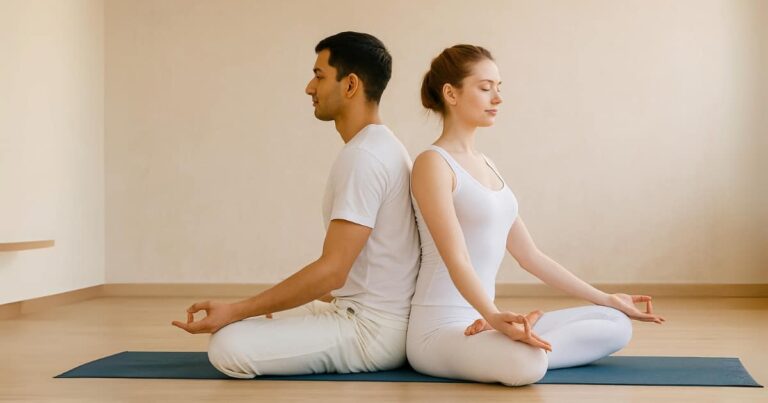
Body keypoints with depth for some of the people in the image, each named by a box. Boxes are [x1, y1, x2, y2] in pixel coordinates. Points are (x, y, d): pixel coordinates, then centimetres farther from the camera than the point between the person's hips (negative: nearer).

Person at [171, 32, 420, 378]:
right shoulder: (382, 146, 12)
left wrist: (235, 311, -24)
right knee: (247, 325, 21)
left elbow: (332, 271, -27)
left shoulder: (362, 157, -22)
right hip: (371, 313, 10)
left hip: (372, 329, -10)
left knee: (229, 346, -21)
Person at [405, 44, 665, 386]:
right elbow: (457, 260, -22)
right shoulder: (433, 163, -11)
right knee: (527, 364, -39)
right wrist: (495, 317, -39)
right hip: (440, 328, -9)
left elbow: (530, 255, 16)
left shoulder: (486, 165, 16)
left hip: (479, 321, 9)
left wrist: (605, 299, 17)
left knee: (616, 325, 2)